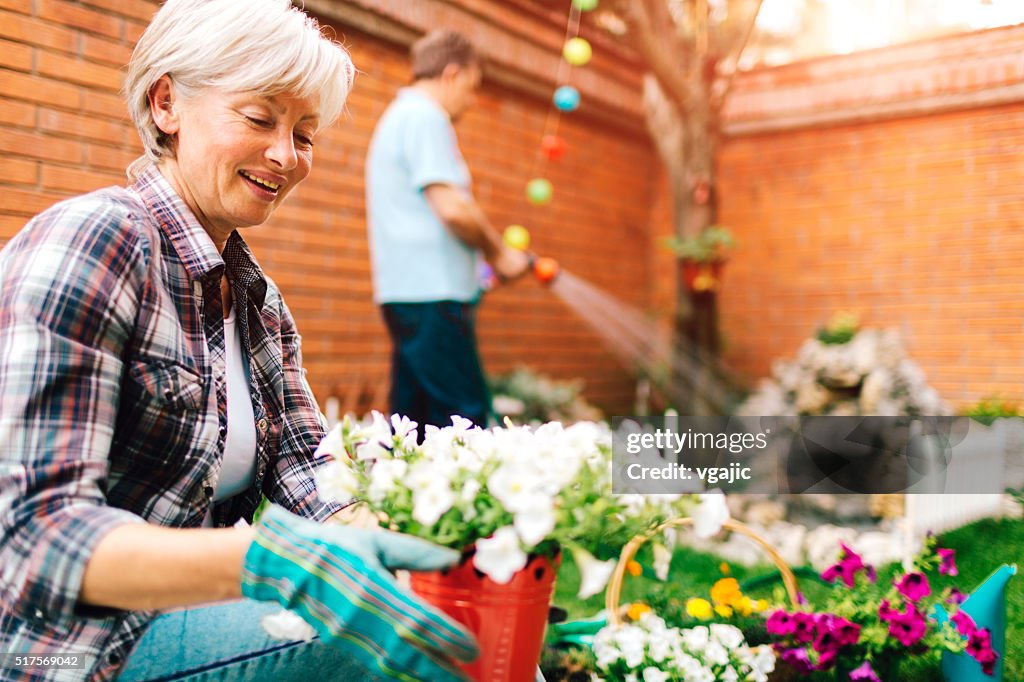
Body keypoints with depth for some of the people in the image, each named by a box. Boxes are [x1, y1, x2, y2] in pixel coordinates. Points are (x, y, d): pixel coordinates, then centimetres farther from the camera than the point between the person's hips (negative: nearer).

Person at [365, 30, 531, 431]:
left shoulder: (398, 116, 24)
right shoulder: (426, 117, -8)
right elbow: (451, 207, -19)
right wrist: (499, 254, -4)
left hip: (407, 289, 10)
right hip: (431, 292, -10)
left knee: (413, 412, 11)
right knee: (465, 414, -9)